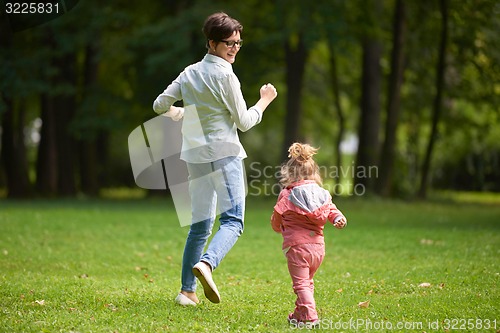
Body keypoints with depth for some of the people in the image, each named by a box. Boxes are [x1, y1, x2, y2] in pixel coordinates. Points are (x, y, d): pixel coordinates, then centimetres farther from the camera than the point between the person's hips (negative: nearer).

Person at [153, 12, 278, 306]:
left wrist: (183, 114, 31)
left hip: (195, 157, 7)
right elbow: (243, 122, -6)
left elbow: (160, 105, 14)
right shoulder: (225, 75, -8)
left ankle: (187, 290, 8)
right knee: (233, 221, -11)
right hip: (224, 154, -7)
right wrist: (265, 100, 8)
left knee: (201, 225, 12)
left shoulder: (190, 73, 12)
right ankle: (206, 263, -36)